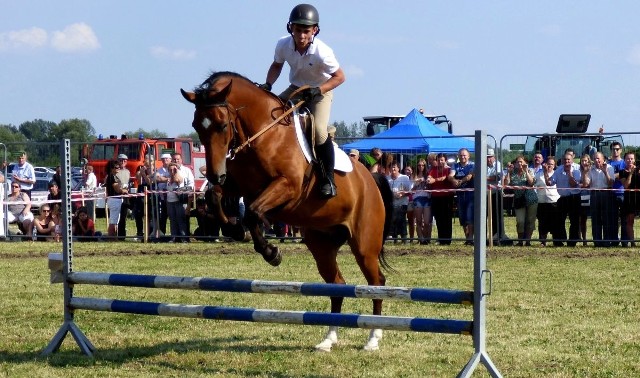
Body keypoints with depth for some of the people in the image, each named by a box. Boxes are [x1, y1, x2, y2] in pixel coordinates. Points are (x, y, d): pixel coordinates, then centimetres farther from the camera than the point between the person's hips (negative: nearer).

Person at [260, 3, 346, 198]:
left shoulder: (322, 52, -30)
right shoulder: (283, 45, -17)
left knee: (318, 131, -26)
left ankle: (328, 180, -13)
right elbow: (277, 65, 4)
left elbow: (339, 76, -20)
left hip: (320, 92, -6)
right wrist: (267, 84, -13)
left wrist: (318, 90, -31)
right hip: (295, 89, 6)